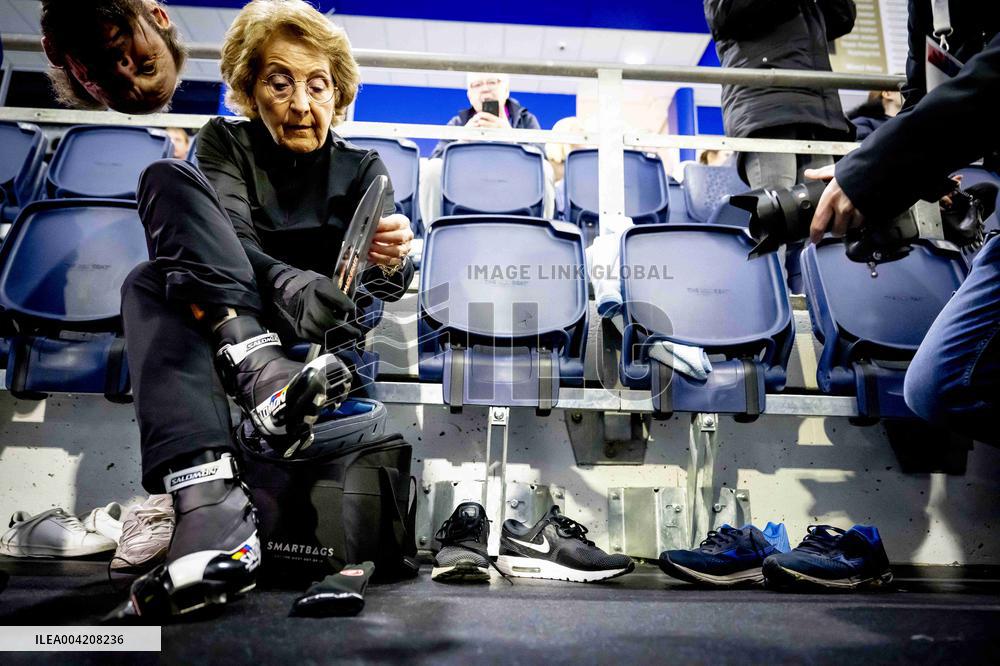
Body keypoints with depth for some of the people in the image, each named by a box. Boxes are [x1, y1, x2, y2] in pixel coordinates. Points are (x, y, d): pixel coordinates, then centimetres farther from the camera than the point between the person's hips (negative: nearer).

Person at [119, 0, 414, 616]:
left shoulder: (361, 166, 11)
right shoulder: (224, 142, 10)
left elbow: (385, 282, -5)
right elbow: (226, 237, -11)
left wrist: (392, 261, -30)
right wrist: (286, 282, -33)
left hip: (329, 329, 0)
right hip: (227, 317, 1)